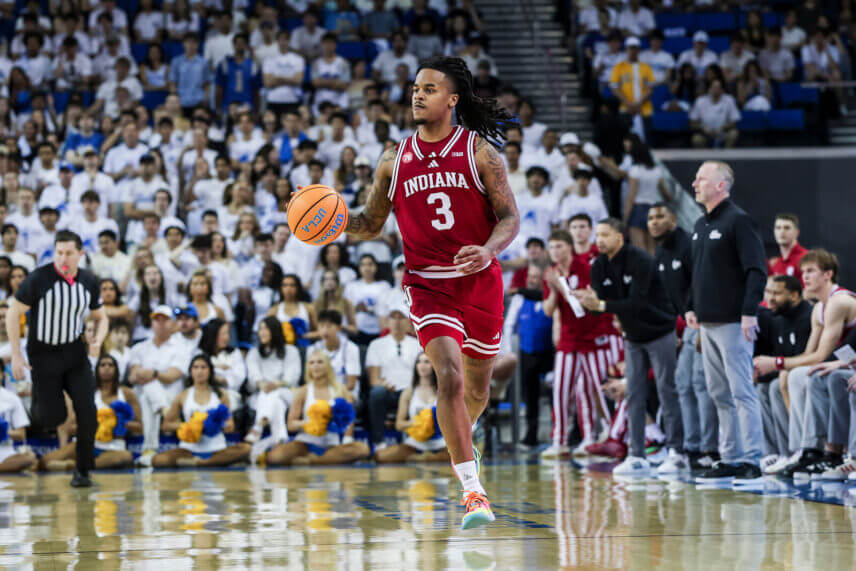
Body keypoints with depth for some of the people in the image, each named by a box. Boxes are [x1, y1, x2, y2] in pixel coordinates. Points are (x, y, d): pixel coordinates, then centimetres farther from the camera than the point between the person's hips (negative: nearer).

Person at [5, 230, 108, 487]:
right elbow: (13, 314, -10)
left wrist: (98, 340, -11)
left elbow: (101, 317, 11)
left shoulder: (89, 282, -3)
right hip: (44, 353, -3)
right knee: (52, 418, -1)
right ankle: (38, 400, 36)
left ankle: (82, 470, 3)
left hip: (75, 352, 3)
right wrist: (16, 355, -12)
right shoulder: (39, 279, -17)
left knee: (87, 411, -11)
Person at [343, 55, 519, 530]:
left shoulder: (479, 152, -3)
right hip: (429, 285, 0)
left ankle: (460, 441, 49)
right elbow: (371, 223, 13)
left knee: (477, 387, 15)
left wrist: (487, 250, -26)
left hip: (481, 280, 0)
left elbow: (509, 217, -5)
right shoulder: (394, 161, 4)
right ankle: (472, 490, -19)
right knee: (449, 378, -20)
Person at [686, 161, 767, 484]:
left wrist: (749, 312, -21)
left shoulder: (738, 221, -10)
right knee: (720, 394, 10)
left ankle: (751, 461, -8)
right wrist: (692, 307, 16)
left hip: (732, 323, -9)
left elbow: (756, 271, -15)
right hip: (708, 324, 9)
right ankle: (730, 460, 15)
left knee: (741, 392, -9)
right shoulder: (700, 226, 17)